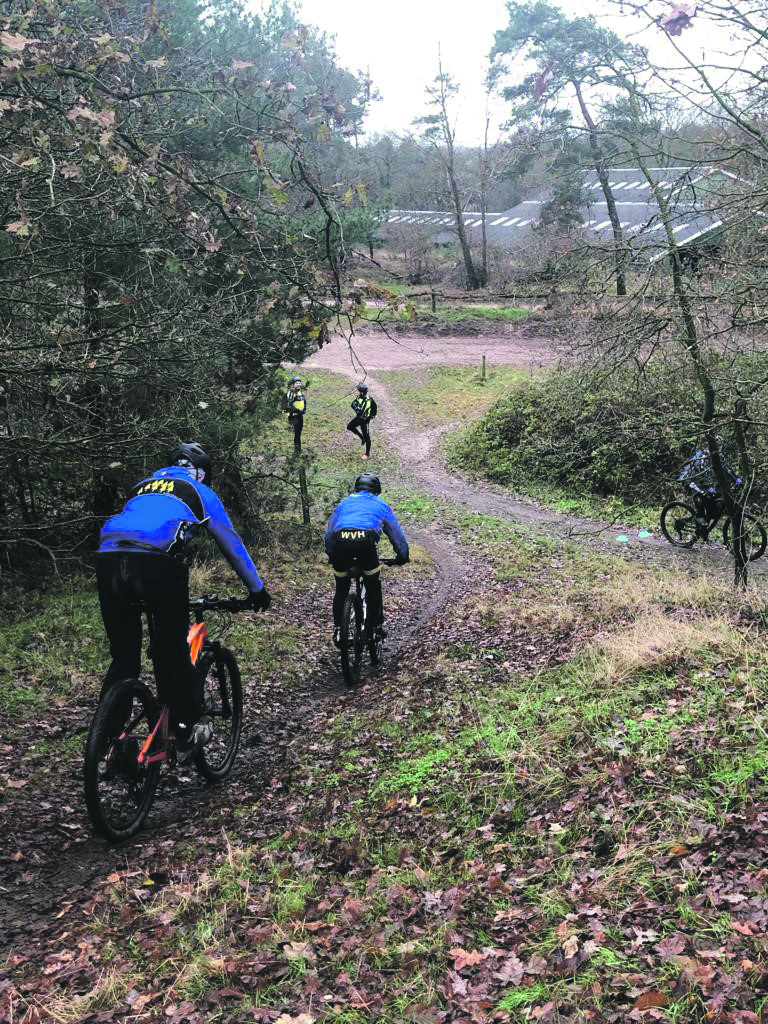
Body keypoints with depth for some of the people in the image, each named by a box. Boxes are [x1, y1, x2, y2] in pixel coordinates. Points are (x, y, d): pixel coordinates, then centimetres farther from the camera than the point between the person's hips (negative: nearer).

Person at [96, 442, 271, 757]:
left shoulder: (143, 486, 37)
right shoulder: (200, 492, 24)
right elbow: (232, 543, 30)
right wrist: (257, 589, 40)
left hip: (109, 557, 4)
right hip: (158, 561, -4)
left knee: (123, 656, 13)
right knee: (171, 652, 8)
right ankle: (187, 733, 13)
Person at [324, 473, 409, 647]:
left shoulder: (344, 503, 36)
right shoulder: (380, 505, 32)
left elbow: (329, 532, 40)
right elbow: (397, 533, 36)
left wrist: (331, 555, 50)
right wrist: (402, 556, 49)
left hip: (340, 540, 2)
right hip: (365, 540, -2)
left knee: (341, 589, 18)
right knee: (373, 586, 18)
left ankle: (338, 629, 14)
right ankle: (377, 626, 21)